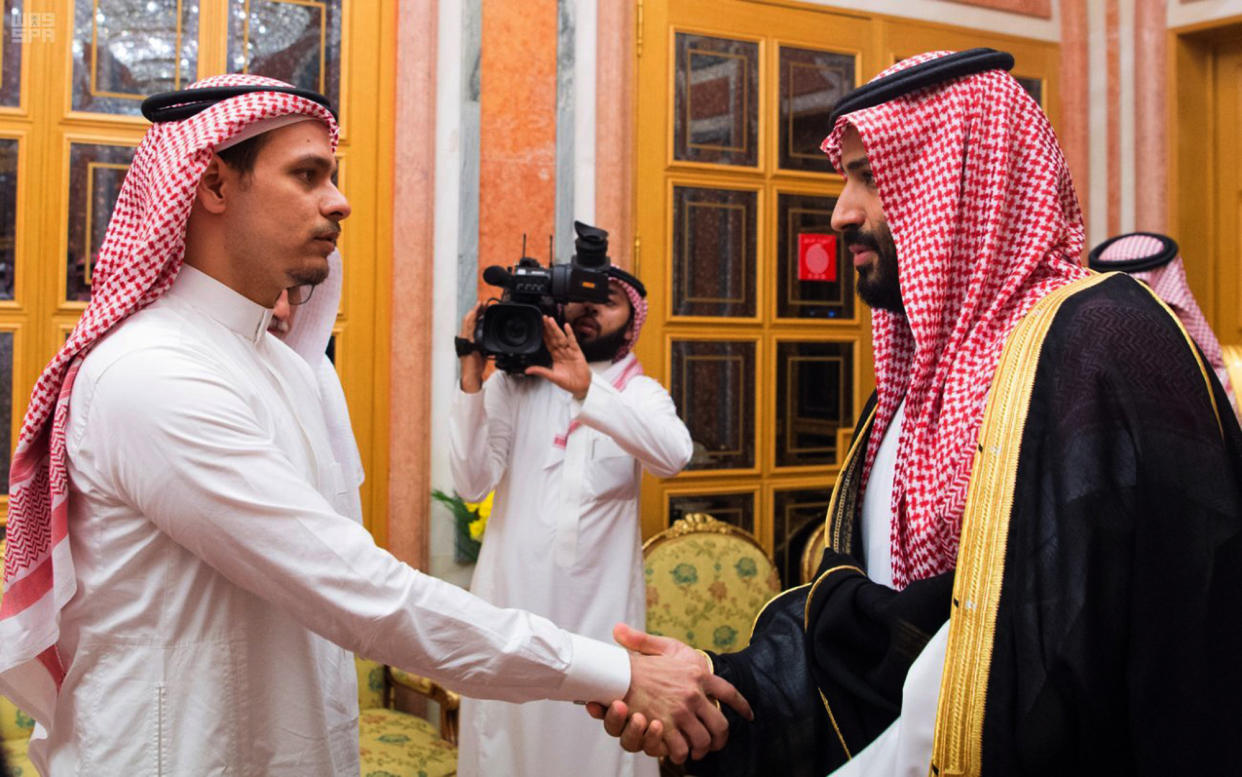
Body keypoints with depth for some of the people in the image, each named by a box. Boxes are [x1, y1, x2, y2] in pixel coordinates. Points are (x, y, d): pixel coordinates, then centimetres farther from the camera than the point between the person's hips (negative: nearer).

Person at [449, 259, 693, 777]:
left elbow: (674, 456, -18)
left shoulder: (640, 394, 4)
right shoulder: (512, 385, 3)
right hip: (514, 595, 0)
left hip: (602, 602, 0)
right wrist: (472, 375, -14)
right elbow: (472, 483, -7)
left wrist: (588, 391, -29)